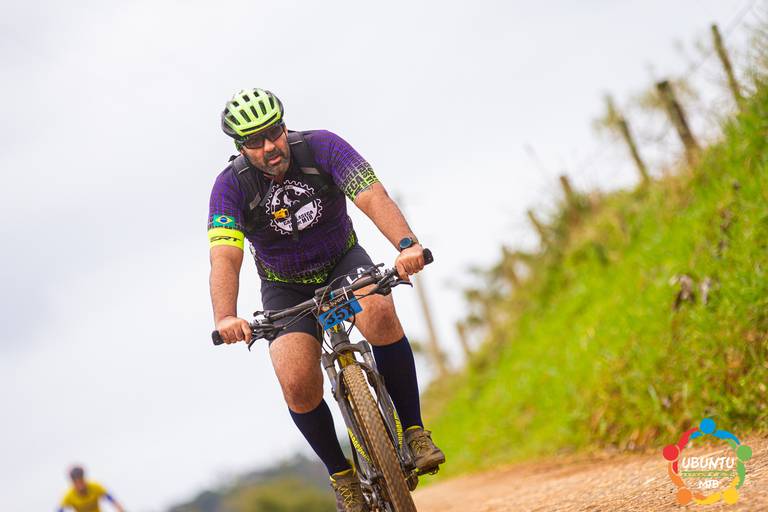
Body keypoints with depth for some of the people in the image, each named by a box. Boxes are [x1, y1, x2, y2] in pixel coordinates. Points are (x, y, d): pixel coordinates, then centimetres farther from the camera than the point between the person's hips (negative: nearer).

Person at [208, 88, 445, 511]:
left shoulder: (321, 147, -21)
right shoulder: (231, 186, -21)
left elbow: (372, 196, -34)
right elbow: (224, 257, -33)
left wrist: (406, 244, -53)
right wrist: (225, 317, -52)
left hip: (343, 262, 0)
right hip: (286, 288, 0)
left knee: (378, 312, -34)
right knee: (298, 385, -23)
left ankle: (414, 430, -20)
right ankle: (341, 475, 1)